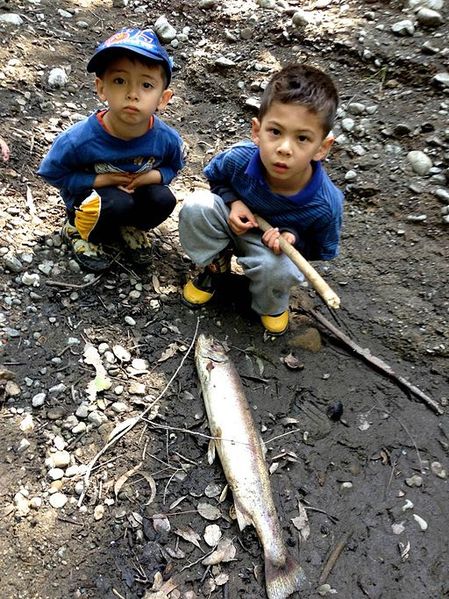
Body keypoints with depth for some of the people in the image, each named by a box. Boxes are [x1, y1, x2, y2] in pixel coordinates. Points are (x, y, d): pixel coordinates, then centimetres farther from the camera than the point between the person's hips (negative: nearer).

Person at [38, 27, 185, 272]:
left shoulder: (167, 139, -22)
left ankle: (129, 227, 10)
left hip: (136, 193, 3)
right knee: (117, 204, -33)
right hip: (89, 197, -3)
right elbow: (51, 172, -15)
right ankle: (78, 230, 1)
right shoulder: (79, 139, -30)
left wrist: (154, 176, -23)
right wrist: (101, 180, -25)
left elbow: (174, 167, 0)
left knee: (164, 200, -23)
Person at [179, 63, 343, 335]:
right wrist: (233, 202, -23)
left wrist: (293, 238, -31)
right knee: (196, 206, -26)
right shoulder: (239, 158, -29)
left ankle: (272, 305, 1)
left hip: (280, 241, -1)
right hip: (238, 219, 2)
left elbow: (322, 250, -10)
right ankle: (217, 267, 0)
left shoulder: (326, 205, -32)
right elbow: (216, 177, -2)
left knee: (278, 267, -36)